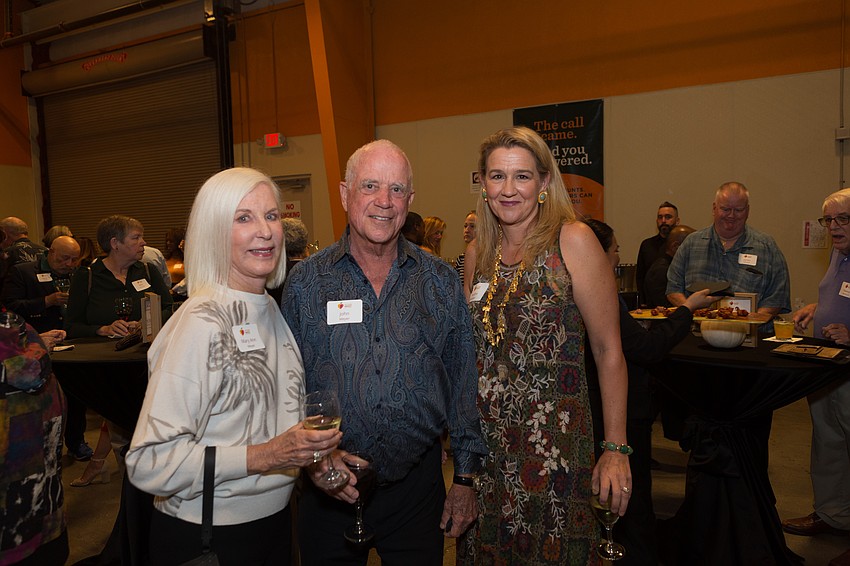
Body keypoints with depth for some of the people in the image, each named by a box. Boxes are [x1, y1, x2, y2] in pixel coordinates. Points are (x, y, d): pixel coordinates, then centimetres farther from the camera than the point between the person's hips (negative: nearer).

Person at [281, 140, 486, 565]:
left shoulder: (441, 282, -1)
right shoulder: (305, 282, -4)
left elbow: (463, 383, 3)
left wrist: (466, 477, 3)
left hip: (418, 485, 1)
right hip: (329, 490, 0)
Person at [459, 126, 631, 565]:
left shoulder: (572, 241, -10)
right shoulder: (478, 253, 5)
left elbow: (608, 350, -10)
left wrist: (616, 449, -11)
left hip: (554, 443, -4)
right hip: (485, 439, 5)